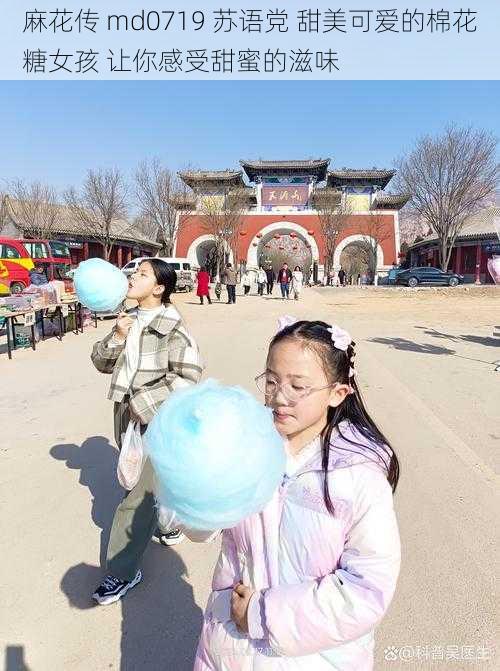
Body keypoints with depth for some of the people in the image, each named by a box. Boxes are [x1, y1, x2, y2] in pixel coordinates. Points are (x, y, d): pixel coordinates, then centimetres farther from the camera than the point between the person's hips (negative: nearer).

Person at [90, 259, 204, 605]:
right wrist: (116, 338, -12)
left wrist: (143, 401, -18)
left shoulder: (173, 328, -17)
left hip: (159, 421, -7)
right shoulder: (129, 319, 3)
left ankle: (123, 572, 19)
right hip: (129, 416, 7)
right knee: (153, 482, 25)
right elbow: (101, 362, 6)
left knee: (137, 496, 1)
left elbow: (188, 378, -18)